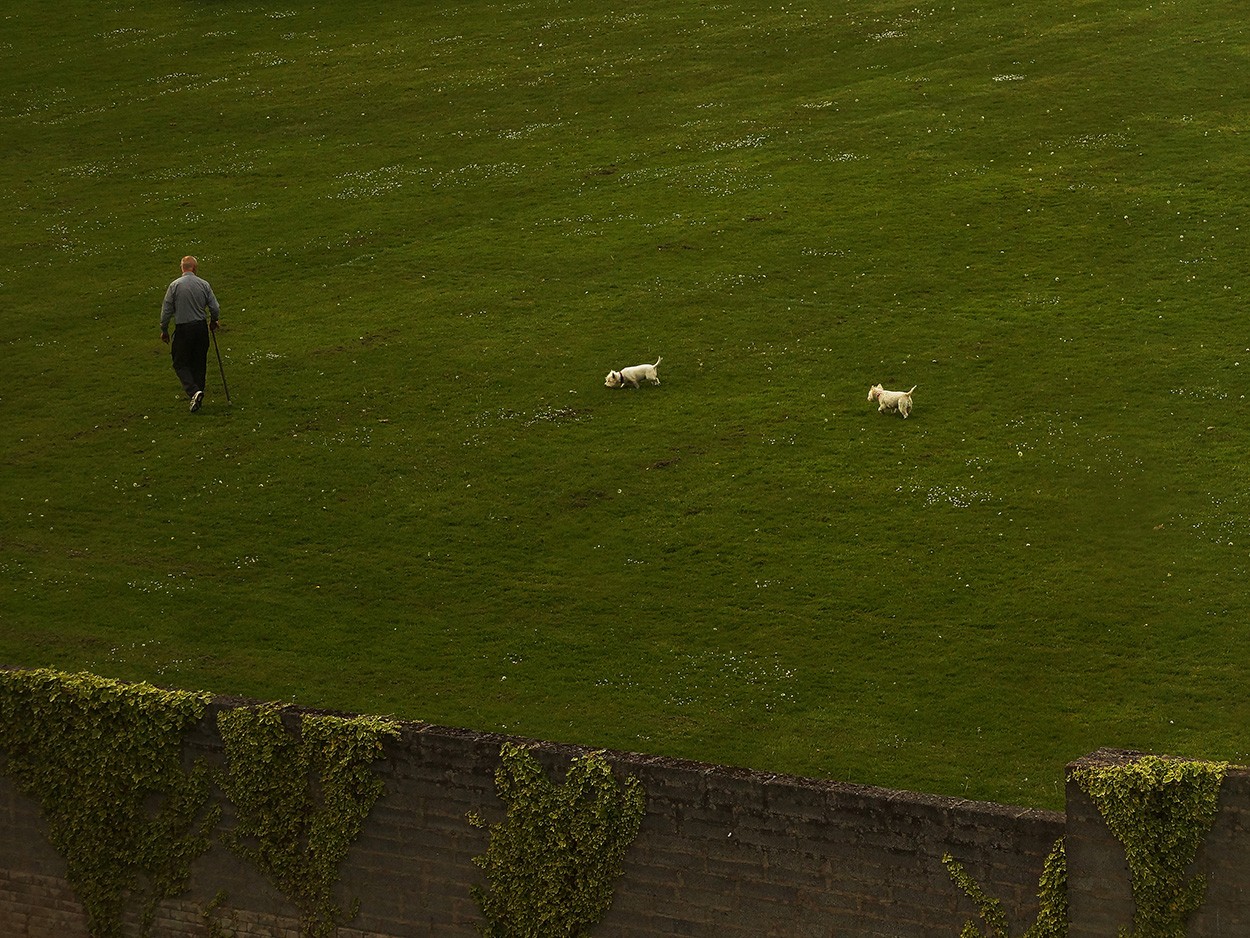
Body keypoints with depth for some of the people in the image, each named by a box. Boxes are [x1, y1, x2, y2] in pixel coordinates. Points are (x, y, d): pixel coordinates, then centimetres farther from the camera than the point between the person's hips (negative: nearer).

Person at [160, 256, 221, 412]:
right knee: (199, 363, 15)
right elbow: (215, 309, 0)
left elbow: (166, 310, -5)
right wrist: (213, 322, 22)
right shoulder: (204, 285, -2)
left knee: (180, 364, 4)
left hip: (183, 329, -3)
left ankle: (194, 392, -16)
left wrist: (164, 330, 7)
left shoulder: (175, 286, -9)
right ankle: (199, 393, 20)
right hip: (201, 327, 3)